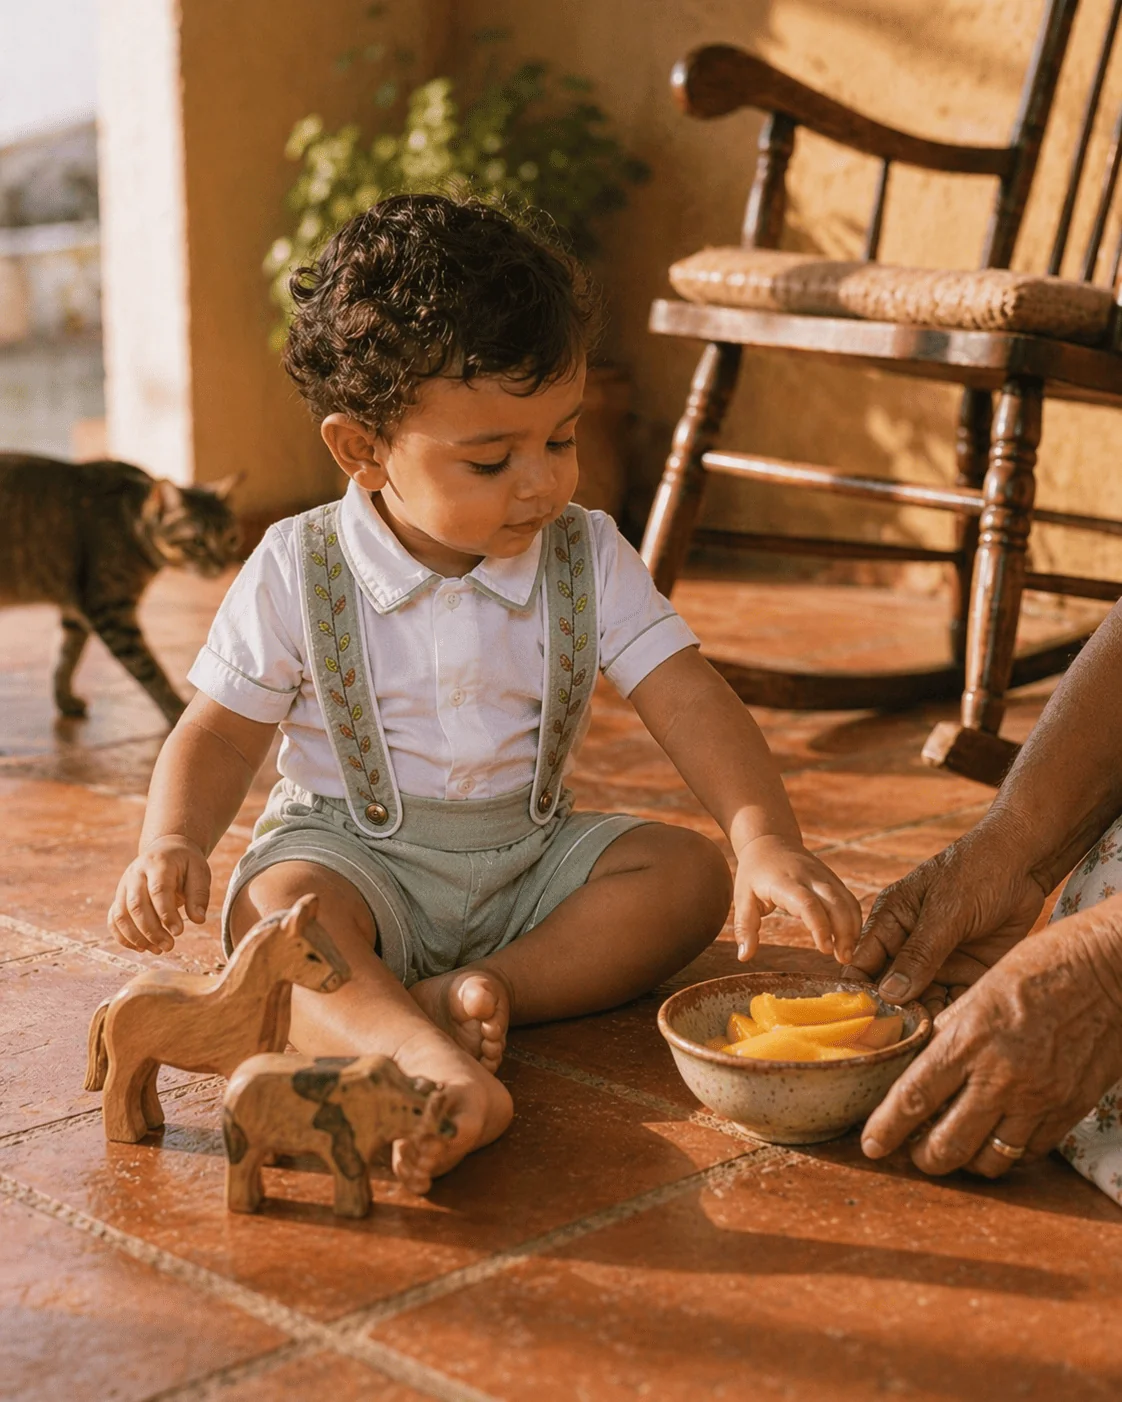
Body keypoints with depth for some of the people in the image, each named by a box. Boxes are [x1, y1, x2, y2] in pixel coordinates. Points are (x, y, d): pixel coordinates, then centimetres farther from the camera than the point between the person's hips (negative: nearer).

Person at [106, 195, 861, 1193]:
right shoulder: (296, 573, -9)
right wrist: (171, 844, -21)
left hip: (530, 858, 3)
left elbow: (691, 704, -13)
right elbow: (222, 735, -1)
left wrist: (767, 838, -30)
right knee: (277, 913, -34)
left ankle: (483, 990, -32)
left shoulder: (588, 559, -5)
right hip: (354, 851, -2)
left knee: (689, 870, -19)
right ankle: (433, 1067, -57)